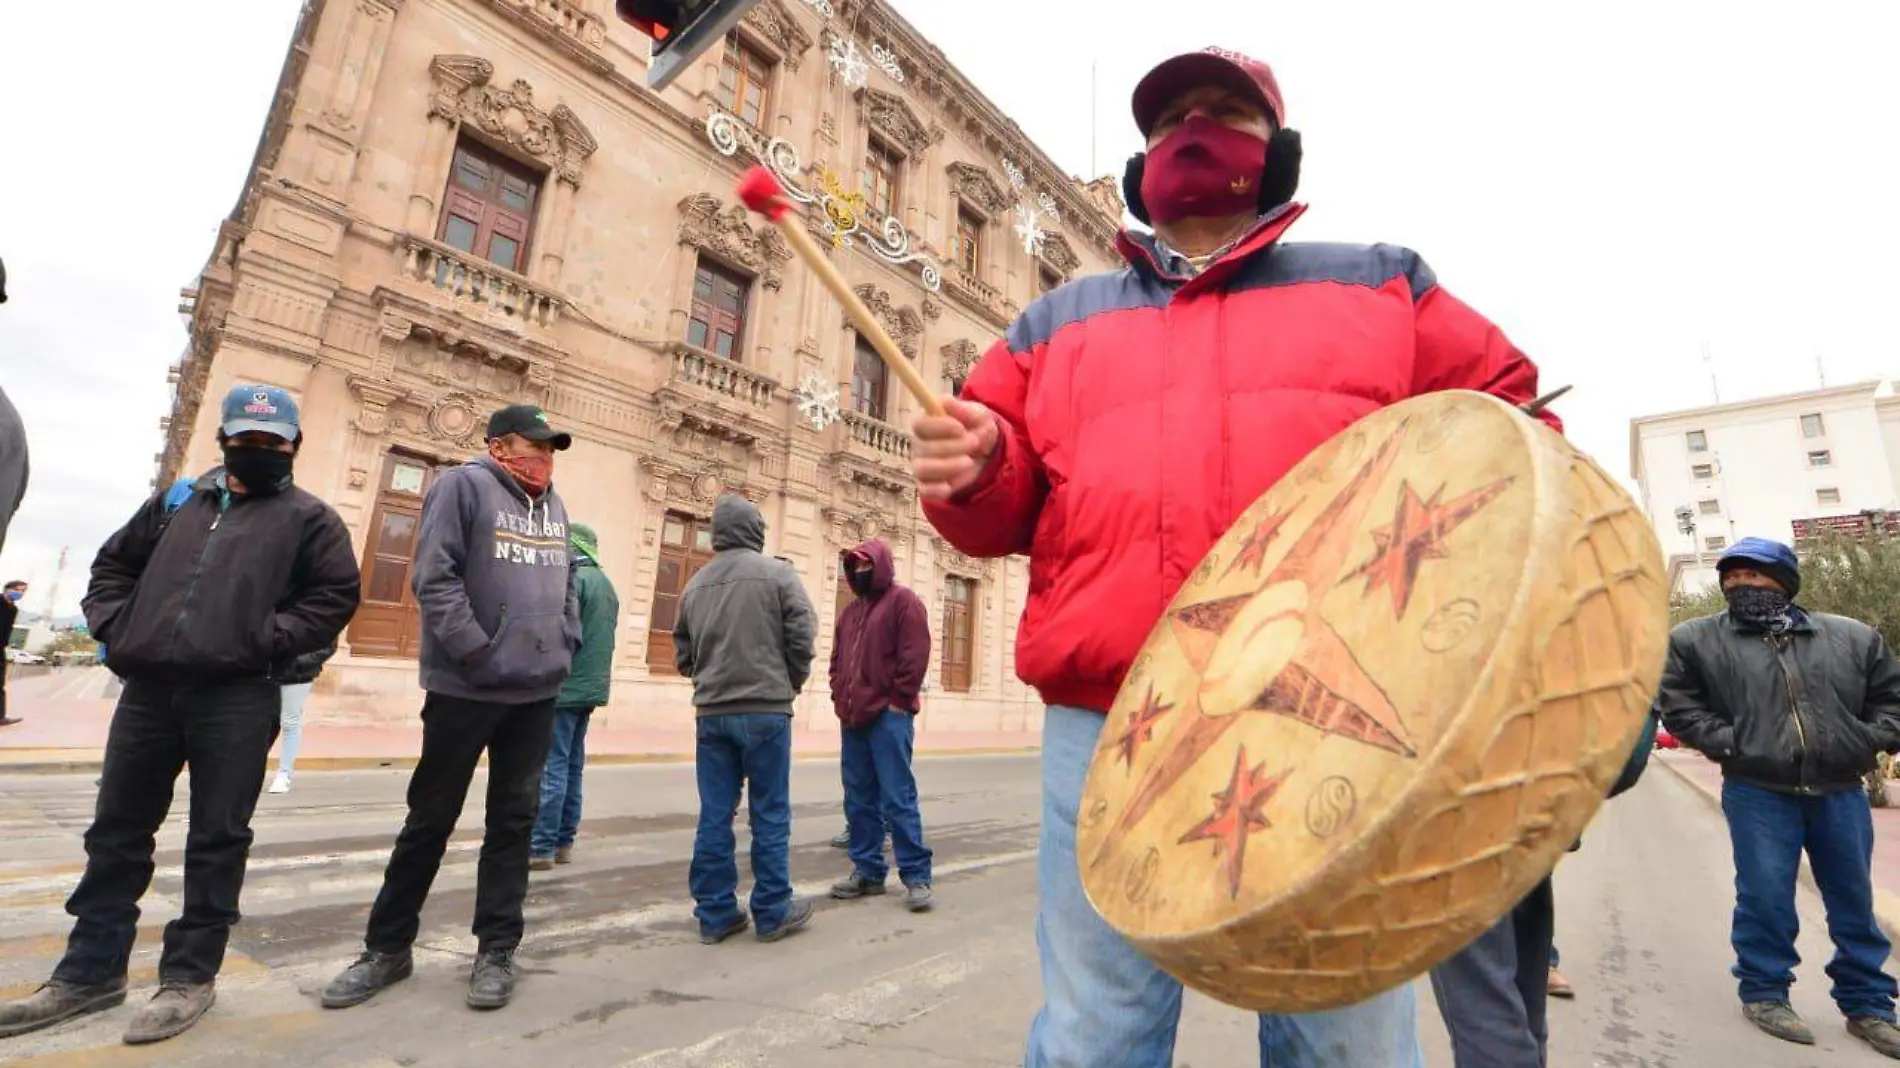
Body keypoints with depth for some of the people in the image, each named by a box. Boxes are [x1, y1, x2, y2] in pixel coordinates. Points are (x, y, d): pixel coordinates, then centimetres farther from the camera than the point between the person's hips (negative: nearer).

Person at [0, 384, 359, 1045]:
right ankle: (90, 971, 29)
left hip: (237, 698, -5)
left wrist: (268, 640, -12)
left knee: (216, 838, 2)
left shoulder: (308, 517, 3)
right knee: (116, 832, 14)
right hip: (147, 689, 5)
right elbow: (113, 563, 25)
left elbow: (335, 595, -4)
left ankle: (190, 975, 14)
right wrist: (117, 626, 8)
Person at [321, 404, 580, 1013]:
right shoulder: (463, 486, -6)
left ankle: (497, 950, 20)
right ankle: (388, 947, 26)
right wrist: (478, 652, -17)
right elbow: (434, 578, -13)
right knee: (430, 819, 9)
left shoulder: (554, 507, 13)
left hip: (538, 691, 5)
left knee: (514, 821, 9)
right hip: (465, 688, -5)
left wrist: (564, 648, 6)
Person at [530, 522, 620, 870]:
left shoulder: (575, 579, -11)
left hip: (564, 686, -9)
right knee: (572, 766, 12)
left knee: (551, 767, -5)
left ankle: (541, 848, 0)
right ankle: (563, 842, 18)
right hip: (590, 686, 9)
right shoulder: (607, 585, 17)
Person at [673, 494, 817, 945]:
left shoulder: (696, 584, 9)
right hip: (765, 710, -4)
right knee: (769, 814, 5)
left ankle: (715, 913, 17)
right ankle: (773, 912, 14)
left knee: (714, 815, 10)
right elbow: (802, 637, -9)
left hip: (711, 712, 5)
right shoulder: (778, 574, -6)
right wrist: (793, 682, 7)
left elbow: (683, 653, 11)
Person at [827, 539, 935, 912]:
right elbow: (837, 659, 22)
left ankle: (916, 875, 1)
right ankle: (868, 870, 19)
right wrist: (840, 697, 8)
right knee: (858, 799, 10)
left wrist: (897, 701, -14)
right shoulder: (851, 612, 20)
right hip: (853, 717, 8)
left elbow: (914, 655, -12)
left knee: (897, 798, -6)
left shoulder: (903, 600, -3)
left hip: (888, 716, -8)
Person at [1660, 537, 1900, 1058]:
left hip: (1841, 792, 3)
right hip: (1757, 793, -3)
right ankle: (1764, 993, 19)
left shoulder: (1853, 636, 7)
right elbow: (1678, 703, -1)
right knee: (1765, 899, 2)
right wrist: (1727, 741, -11)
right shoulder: (1695, 639, -2)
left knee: (1855, 902, 15)